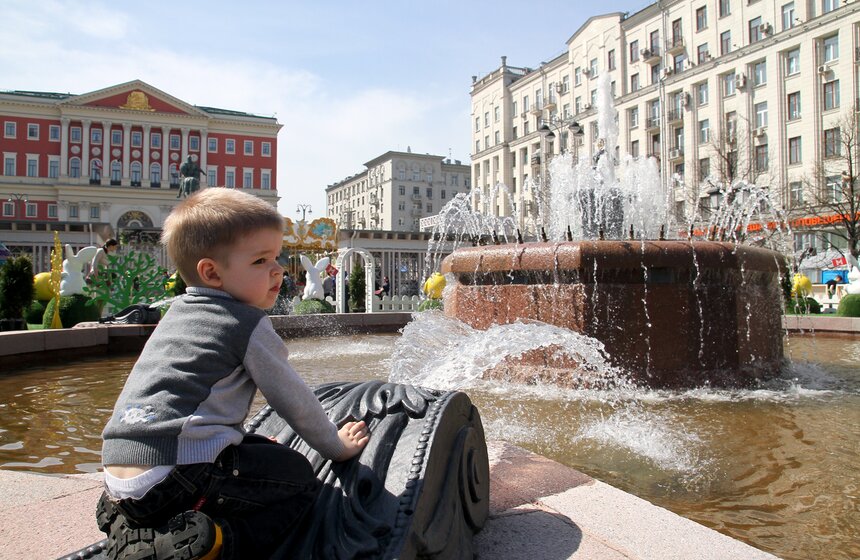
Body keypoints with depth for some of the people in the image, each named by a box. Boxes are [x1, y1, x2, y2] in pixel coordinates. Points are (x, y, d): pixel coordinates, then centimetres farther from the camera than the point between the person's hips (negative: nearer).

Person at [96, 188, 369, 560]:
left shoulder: (179, 310, 19)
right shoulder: (248, 324, -8)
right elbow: (293, 399, 0)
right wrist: (335, 446, 18)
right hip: (176, 477, -8)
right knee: (300, 478, 2)